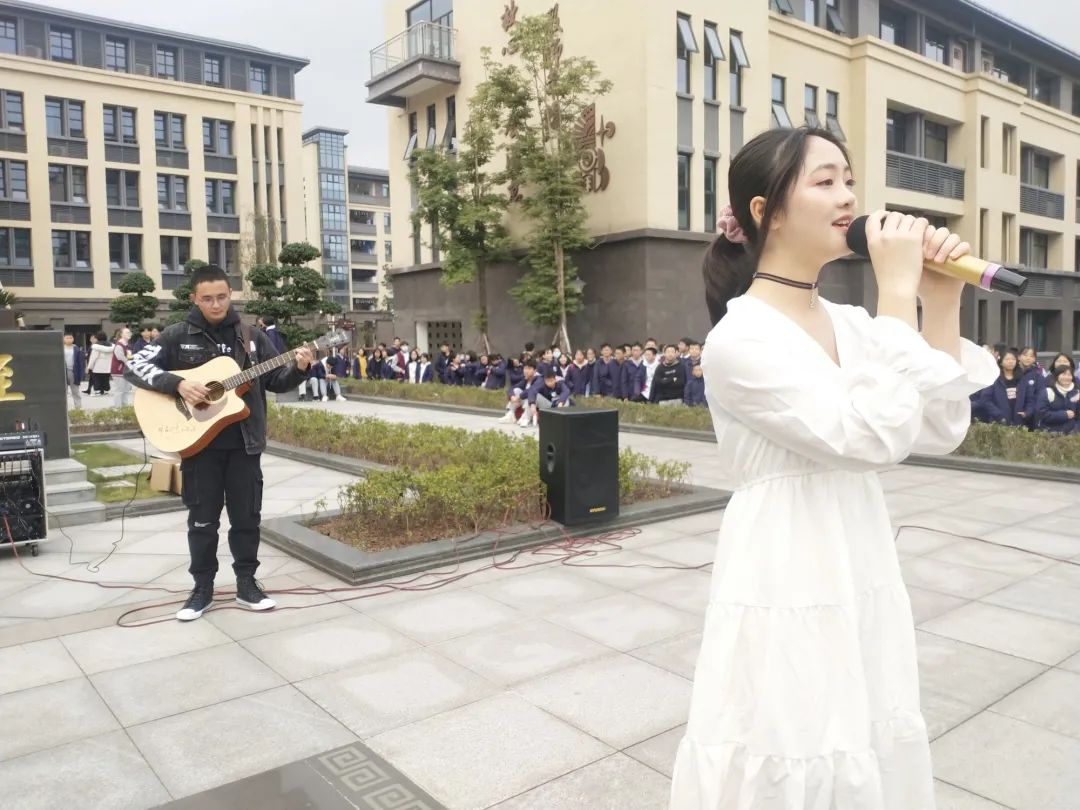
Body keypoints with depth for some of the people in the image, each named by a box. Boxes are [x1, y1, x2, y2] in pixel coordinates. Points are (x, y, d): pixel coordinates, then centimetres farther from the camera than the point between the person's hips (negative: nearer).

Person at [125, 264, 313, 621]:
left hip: (244, 444, 2)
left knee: (247, 517, 8)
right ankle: (202, 588, 21)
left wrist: (298, 369, -14)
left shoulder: (252, 336, 5)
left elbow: (276, 381, 6)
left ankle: (247, 584, 22)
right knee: (202, 520, 8)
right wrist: (178, 384, -20)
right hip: (199, 444, -2)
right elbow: (136, 366, -6)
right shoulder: (177, 335, -1)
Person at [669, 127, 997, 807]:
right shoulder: (739, 339, -19)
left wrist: (941, 303, -6)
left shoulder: (851, 323, 5)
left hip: (864, 580, 8)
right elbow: (871, 437, -26)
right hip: (788, 592, -7)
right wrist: (898, 294, -21)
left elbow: (941, 432, 2)